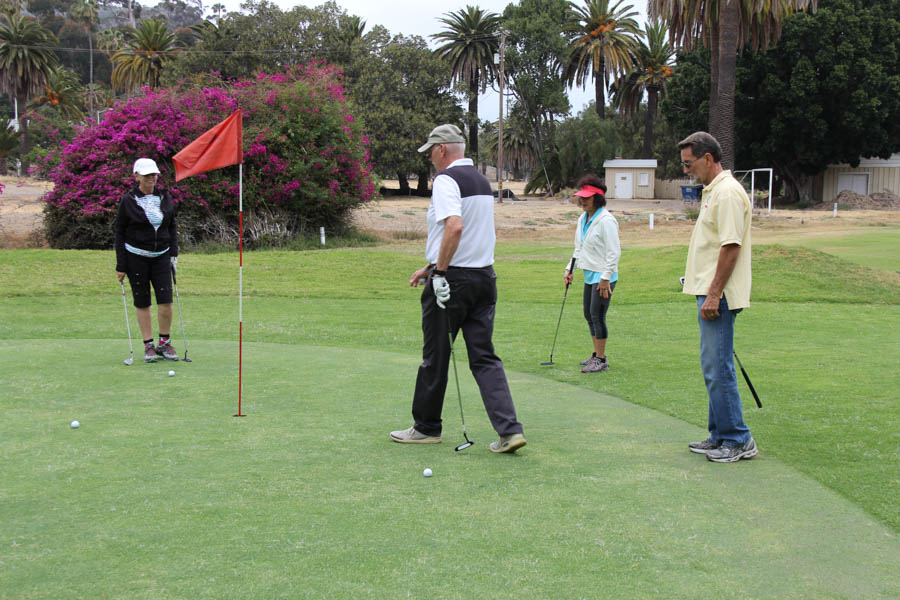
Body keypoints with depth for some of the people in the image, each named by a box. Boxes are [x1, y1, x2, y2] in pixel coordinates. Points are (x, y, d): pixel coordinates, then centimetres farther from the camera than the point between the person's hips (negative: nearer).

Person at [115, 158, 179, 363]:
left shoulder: (165, 198, 5)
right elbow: (120, 233, -2)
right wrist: (120, 266, -5)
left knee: (165, 300, -7)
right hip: (136, 257, -2)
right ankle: (148, 345, 13)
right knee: (142, 302, 3)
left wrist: (174, 253, 4)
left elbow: (172, 227, 14)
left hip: (161, 256, 2)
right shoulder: (128, 201, -5)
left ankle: (164, 343, 9)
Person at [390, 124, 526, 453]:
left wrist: (439, 272, -20)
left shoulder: (446, 179, -12)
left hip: (453, 279, -8)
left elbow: (454, 227, -28)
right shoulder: (482, 180, 16)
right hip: (484, 277, 8)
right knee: (484, 358, 5)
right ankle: (509, 430, -6)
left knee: (435, 357, 7)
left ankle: (426, 427, 21)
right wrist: (430, 267, 26)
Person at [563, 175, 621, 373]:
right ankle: (597, 355, 24)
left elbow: (614, 252, -18)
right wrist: (570, 269, 15)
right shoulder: (583, 219, 11)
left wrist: (605, 278, -20)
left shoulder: (606, 220, -16)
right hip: (590, 275, 9)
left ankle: (601, 360, 0)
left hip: (604, 276, -9)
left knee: (597, 315, -8)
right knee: (589, 315, 13)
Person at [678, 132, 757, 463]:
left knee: (718, 369, -8)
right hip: (710, 294, 11)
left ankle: (738, 440, -2)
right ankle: (720, 435, 21)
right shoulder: (713, 191, 17)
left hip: (718, 297, -11)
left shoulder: (728, 192, -15)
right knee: (714, 367, 14)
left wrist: (713, 295, -23)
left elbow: (731, 246, -21)